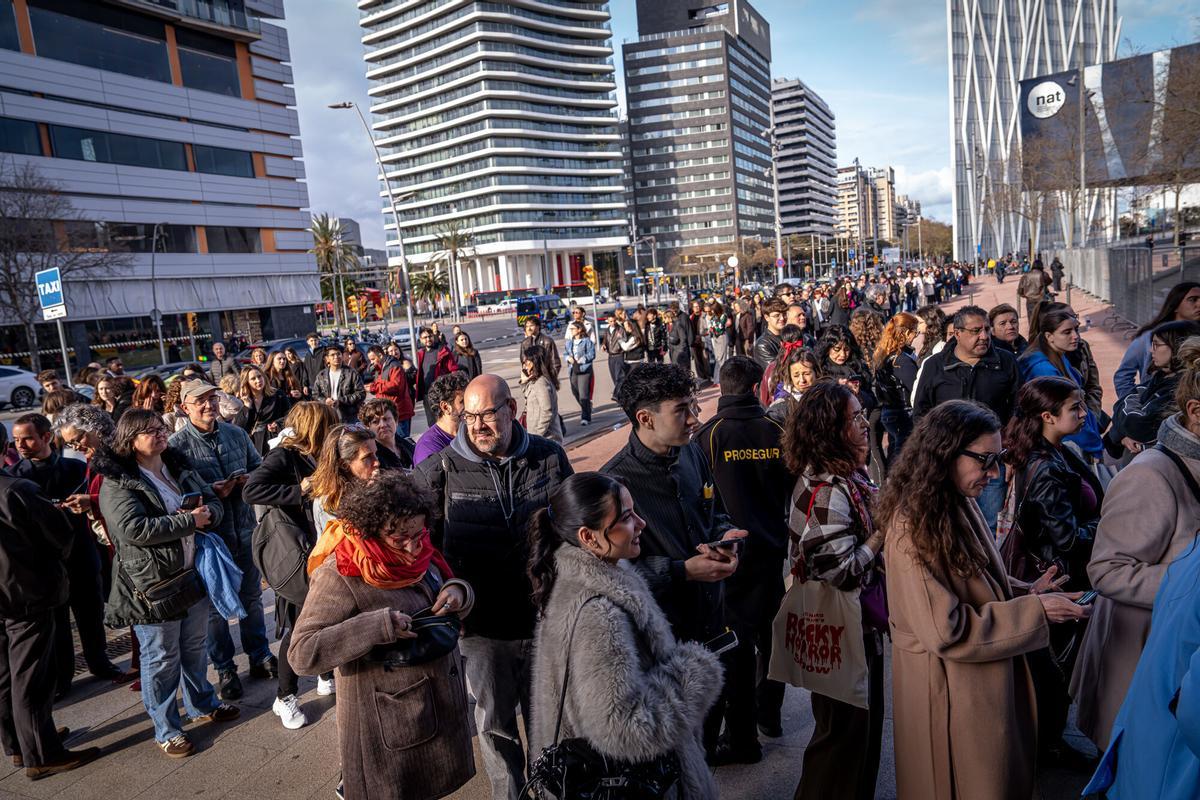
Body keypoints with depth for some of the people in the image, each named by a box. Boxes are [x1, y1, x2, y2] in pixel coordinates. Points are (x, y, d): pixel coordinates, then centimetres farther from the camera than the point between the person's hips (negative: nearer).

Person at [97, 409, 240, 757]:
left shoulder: (181, 466, 7)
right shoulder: (116, 483, -15)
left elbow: (214, 502, 9)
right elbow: (134, 529, -27)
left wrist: (207, 513, -15)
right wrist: (190, 521, -23)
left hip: (194, 573, 7)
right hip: (152, 583, -6)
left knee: (195, 647, 22)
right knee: (162, 658, 8)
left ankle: (202, 705, 42)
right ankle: (166, 729, 25)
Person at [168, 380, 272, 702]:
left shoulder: (235, 433, 2)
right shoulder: (177, 444, -11)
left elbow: (258, 465, 13)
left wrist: (251, 478, -8)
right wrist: (211, 492, -24)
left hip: (244, 527, 4)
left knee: (251, 596, 17)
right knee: (215, 603, 11)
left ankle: (259, 656, 34)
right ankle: (224, 669, 27)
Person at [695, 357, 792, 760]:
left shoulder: (708, 436, -13)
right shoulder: (778, 431, -6)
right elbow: (794, 494, 4)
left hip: (730, 556, -3)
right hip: (775, 551, 3)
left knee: (736, 647, 7)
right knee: (772, 636, 21)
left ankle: (742, 738, 17)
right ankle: (769, 715, 39)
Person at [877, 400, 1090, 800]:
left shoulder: (960, 506, 3)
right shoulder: (914, 527, -26)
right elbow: (947, 631, -26)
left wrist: (1025, 591, -3)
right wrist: (1036, 612, -21)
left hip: (984, 678, 9)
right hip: (949, 688, -9)